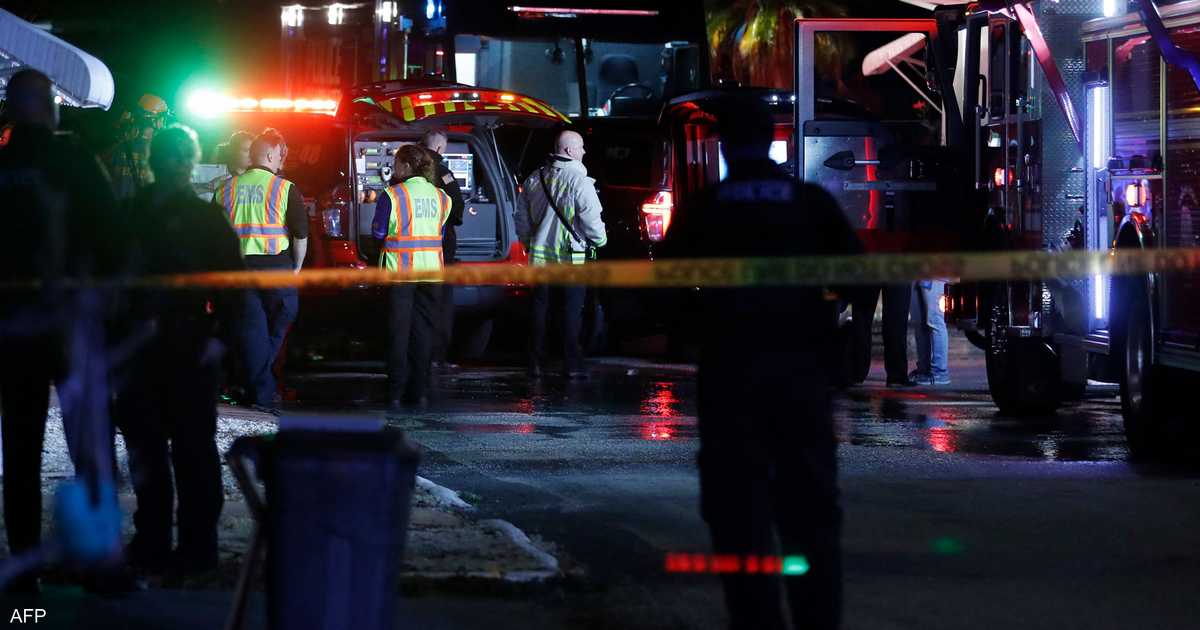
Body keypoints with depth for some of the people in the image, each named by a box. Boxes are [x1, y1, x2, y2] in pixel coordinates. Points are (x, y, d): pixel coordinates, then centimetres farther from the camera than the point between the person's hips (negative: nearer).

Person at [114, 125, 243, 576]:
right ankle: (151, 542, 16)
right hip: (142, 347, 4)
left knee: (192, 446, -1)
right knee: (144, 445, 7)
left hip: (189, 347, -4)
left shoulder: (206, 217, 2)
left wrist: (218, 338, -13)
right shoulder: (135, 213, 11)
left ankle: (197, 546, 2)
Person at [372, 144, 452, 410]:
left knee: (399, 331, 2)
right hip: (431, 269, 4)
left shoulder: (392, 195, -9)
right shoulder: (440, 196, 5)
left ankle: (396, 394, 0)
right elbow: (439, 231, 7)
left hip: (400, 270, -3)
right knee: (424, 330, 10)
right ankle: (420, 392, 9)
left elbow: (378, 232, -6)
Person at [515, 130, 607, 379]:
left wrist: (528, 242, 24)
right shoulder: (579, 181, -15)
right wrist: (599, 240, 2)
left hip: (539, 255, 5)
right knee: (572, 311, 1)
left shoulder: (534, 179, 6)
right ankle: (572, 366, 1)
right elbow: (591, 219, -16)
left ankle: (535, 364, 12)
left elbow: (521, 216, 13)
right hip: (571, 257, -5)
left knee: (539, 309, 10)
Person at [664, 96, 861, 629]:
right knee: (810, 505, 10)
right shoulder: (813, 203, 3)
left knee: (740, 506, 2)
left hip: (730, 370, -1)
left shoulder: (704, 210, 0)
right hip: (802, 368, 1)